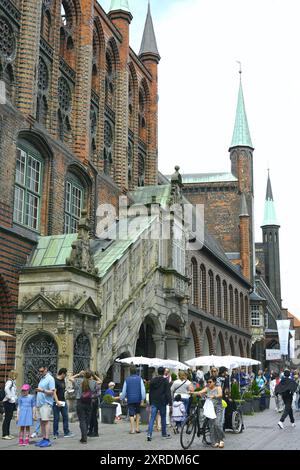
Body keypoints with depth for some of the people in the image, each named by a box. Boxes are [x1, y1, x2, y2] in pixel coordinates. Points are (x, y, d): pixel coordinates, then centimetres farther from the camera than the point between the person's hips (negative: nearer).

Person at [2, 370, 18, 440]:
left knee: (9, 418, 13)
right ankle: (4, 434, -5)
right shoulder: (9, 382, -13)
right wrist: (10, 397, -27)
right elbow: (6, 389, -31)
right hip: (8, 402, -10)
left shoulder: (13, 382, 16)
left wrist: (15, 398, 11)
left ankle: (8, 434, 19)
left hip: (12, 403, 10)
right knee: (7, 418, -7)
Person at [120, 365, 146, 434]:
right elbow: (143, 390, -5)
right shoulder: (139, 379, 0)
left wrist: (121, 398, 23)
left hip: (130, 399, 0)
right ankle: (137, 428, 11)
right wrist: (143, 399, -3)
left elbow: (124, 391, 8)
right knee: (138, 413, 16)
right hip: (138, 399, 1)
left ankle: (132, 429, -5)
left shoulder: (127, 380, 2)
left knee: (131, 414, 1)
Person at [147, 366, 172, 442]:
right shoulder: (165, 381, -8)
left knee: (152, 418, -1)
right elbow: (168, 392, -11)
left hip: (154, 402, 3)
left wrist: (150, 402, 20)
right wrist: (170, 402, -10)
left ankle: (149, 434, -14)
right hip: (162, 402, -3)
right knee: (163, 418, 11)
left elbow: (150, 392, 13)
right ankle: (164, 433, 21)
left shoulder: (152, 381, 7)